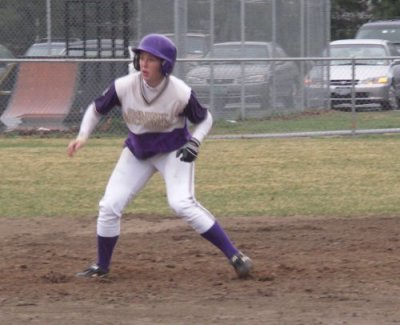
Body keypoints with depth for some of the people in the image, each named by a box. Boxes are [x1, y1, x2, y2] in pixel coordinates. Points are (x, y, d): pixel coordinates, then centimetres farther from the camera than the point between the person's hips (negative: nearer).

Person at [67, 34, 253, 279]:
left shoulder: (180, 93, -25)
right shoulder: (124, 87, -19)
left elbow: (204, 119, -6)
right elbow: (97, 109, -1)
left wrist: (195, 142, -24)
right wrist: (83, 136, -16)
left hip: (174, 151, -4)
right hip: (137, 152, 4)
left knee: (182, 203, -24)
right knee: (110, 206, -3)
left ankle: (234, 255, -17)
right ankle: (102, 266, 19)